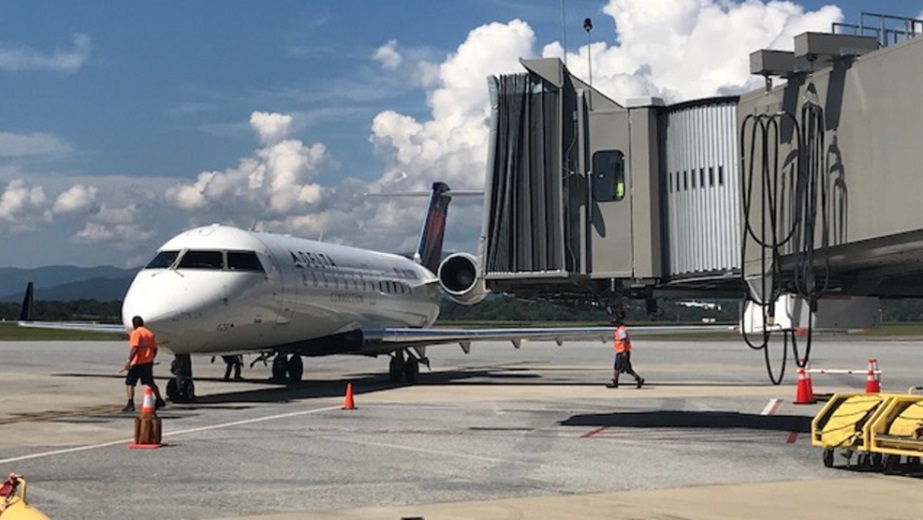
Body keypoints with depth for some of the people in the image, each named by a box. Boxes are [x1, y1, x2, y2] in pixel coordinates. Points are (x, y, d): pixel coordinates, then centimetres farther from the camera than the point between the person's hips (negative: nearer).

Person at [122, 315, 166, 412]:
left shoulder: (136, 333, -11)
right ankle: (159, 401, 26)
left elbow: (135, 348, -22)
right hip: (149, 362, 7)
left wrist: (129, 362, -25)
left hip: (138, 363, -7)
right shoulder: (149, 333, 12)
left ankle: (130, 404, -15)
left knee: (129, 383, -4)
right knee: (150, 382, 22)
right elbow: (155, 349, 14)